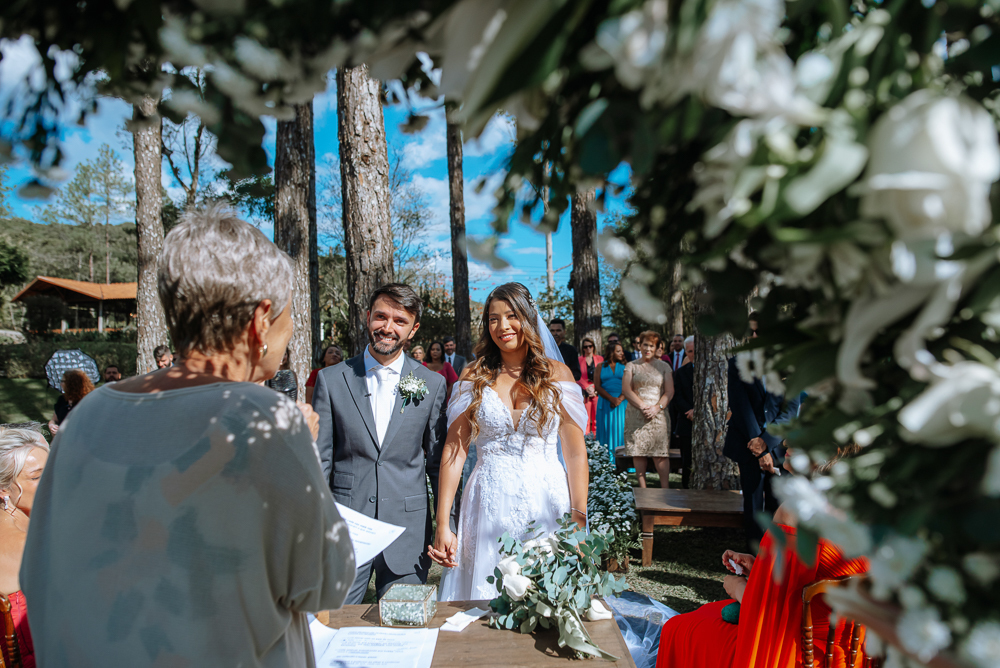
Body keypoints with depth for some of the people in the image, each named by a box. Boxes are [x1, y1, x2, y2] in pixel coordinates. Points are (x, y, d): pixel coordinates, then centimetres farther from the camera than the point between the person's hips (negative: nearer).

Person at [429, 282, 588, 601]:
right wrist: (442, 524, -4)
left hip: (547, 504, 0)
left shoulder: (557, 374, 3)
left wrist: (579, 518, -6)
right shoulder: (474, 378, 4)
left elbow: (575, 452, 0)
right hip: (489, 507, 1)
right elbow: (454, 449, 0)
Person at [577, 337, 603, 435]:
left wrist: (595, 388, -4)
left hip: (597, 391, 1)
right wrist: (587, 387, -10)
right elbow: (578, 376, 2)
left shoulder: (600, 359, 10)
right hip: (585, 392, -1)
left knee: (597, 415, -2)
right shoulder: (579, 360, 7)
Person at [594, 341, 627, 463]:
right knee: (606, 429, -1)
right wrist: (611, 398, -11)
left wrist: (620, 399, -16)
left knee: (620, 429, -2)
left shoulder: (624, 367, 10)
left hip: (622, 403, 0)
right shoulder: (601, 366, 10)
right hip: (605, 402, 0)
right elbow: (597, 386, 1)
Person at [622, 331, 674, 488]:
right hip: (635, 415, 0)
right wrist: (642, 407, -11)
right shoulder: (631, 366, 9)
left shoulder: (663, 366, 11)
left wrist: (657, 408, -11)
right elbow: (626, 390, 0)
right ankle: (642, 489, 6)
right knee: (637, 452, -1)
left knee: (661, 454, -5)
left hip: (658, 415, 0)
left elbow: (669, 391, 5)